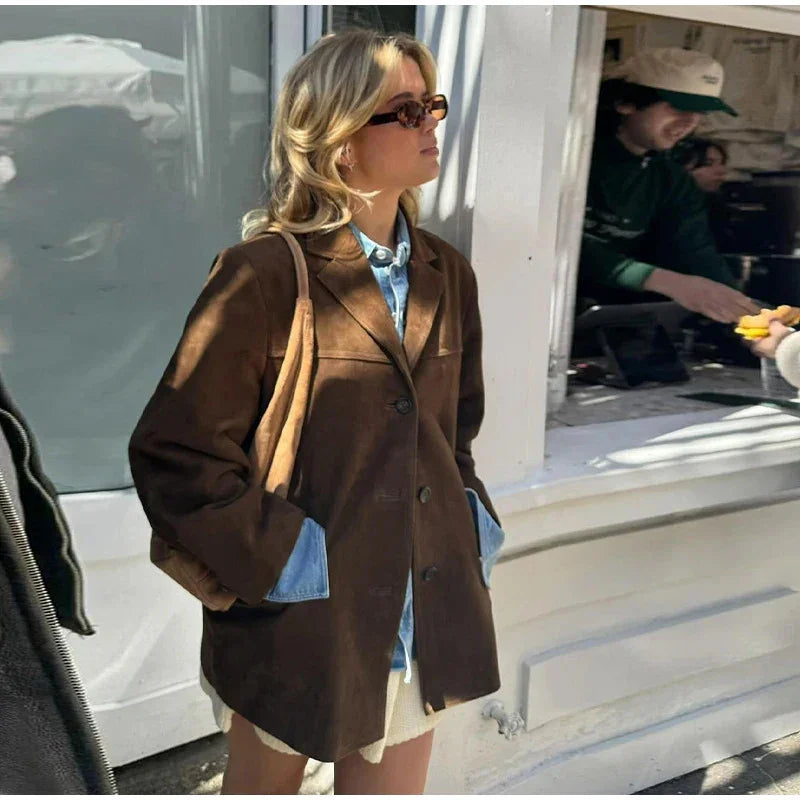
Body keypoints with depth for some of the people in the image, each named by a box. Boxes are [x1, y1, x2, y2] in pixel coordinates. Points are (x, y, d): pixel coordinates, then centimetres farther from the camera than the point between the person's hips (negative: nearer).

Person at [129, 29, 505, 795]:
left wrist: (475, 527, 4)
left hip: (422, 615, 5)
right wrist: (281, 558, -17)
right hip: (299, 618, -4)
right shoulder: (265, 273, -16)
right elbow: (172, 452, -16)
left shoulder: (447, 274, 4)